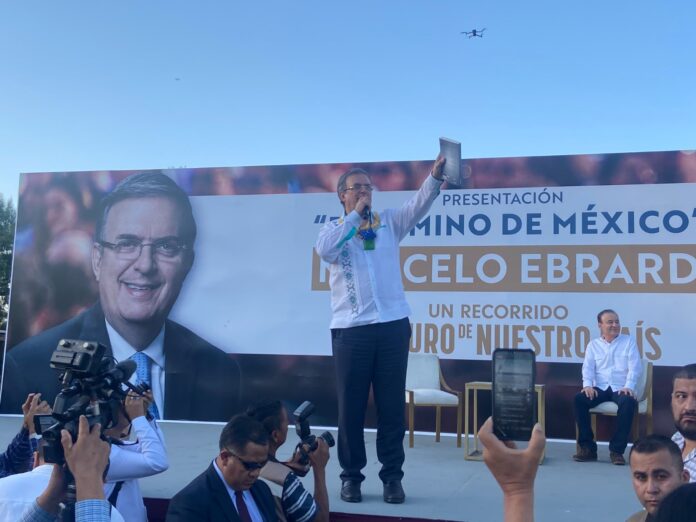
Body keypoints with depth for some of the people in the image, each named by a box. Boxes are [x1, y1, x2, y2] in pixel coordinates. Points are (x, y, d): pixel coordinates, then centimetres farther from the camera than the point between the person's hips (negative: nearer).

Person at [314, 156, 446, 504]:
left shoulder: (389, 223, 12)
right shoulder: (333, 230, 8)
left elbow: (418, 206, -4)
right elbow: (323, 250, -15)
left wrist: (435, 177, -22)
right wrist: (355, 215, -9)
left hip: (393, 325, 1)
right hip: (350, 330, -1)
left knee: (392, 406, 5)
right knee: (351, 406, 4)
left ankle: (392, 477, 14)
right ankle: (351, 476, 17)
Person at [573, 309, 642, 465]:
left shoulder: (628, 341, 10)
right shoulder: (593, 344, 14)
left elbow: (635, 367, -1)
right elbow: (588, 367, 4)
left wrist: (629, 386, -17)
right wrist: (587, 385, -16)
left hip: (621, 388, -2)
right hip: (600, 388, 2)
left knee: (629, 402, -36)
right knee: (579, 399, -28)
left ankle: (617, 450, -25)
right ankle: (587, 447, -19)